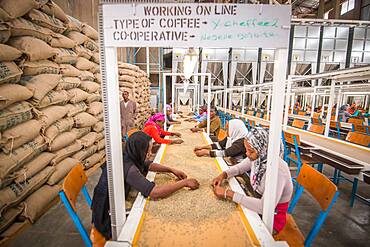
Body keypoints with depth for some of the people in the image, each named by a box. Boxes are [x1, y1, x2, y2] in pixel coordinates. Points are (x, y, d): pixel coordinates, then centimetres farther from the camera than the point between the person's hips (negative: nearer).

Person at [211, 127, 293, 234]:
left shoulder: (278, 169, -32)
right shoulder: (257, 158, -12)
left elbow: (265, 207, -38)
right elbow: (239, 167, 6)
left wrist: (229, 194, -36)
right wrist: (224, 174, -13)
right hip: (258, 205, 6)